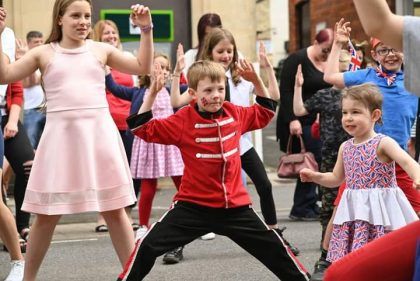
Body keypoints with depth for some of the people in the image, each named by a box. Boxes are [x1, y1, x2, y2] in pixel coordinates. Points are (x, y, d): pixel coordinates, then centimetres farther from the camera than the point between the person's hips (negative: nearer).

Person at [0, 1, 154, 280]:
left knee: (115, 210, 4)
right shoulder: (44, 53, 5)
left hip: (99, 134, 1)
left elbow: (143, 67, 10)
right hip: (61, 135, -1)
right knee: (47, 214, 5)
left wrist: (146, 29, 1)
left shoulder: (101, 50, 9)